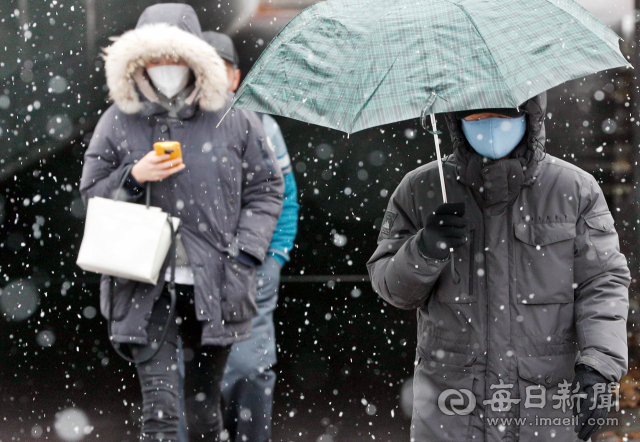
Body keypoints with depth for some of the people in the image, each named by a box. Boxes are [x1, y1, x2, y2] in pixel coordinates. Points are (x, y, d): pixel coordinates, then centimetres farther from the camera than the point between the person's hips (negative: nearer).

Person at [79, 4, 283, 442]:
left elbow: (266, 190, 8)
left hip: (215, 285, 1)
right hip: (146, 287, -1)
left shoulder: (234, 119, 2)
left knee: (205, 401, 11)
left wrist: (244, 256, -3)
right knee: (160, 407, -10)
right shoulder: (119, 121, 4)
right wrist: (134, 177, -10)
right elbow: (92, 193, 11)